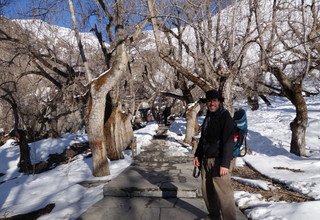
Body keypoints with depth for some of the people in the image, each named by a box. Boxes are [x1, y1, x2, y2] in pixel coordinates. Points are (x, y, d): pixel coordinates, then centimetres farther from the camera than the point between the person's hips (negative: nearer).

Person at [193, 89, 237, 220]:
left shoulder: (225, 116, -9)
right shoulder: (208, 117, 14)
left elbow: (228, 141, -16)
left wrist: (225, 164, -21)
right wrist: (197, 155, 17)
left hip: (219, 161, -8)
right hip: (206, 160, 8)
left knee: (224, 193, -7)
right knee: (207, 190, 15)